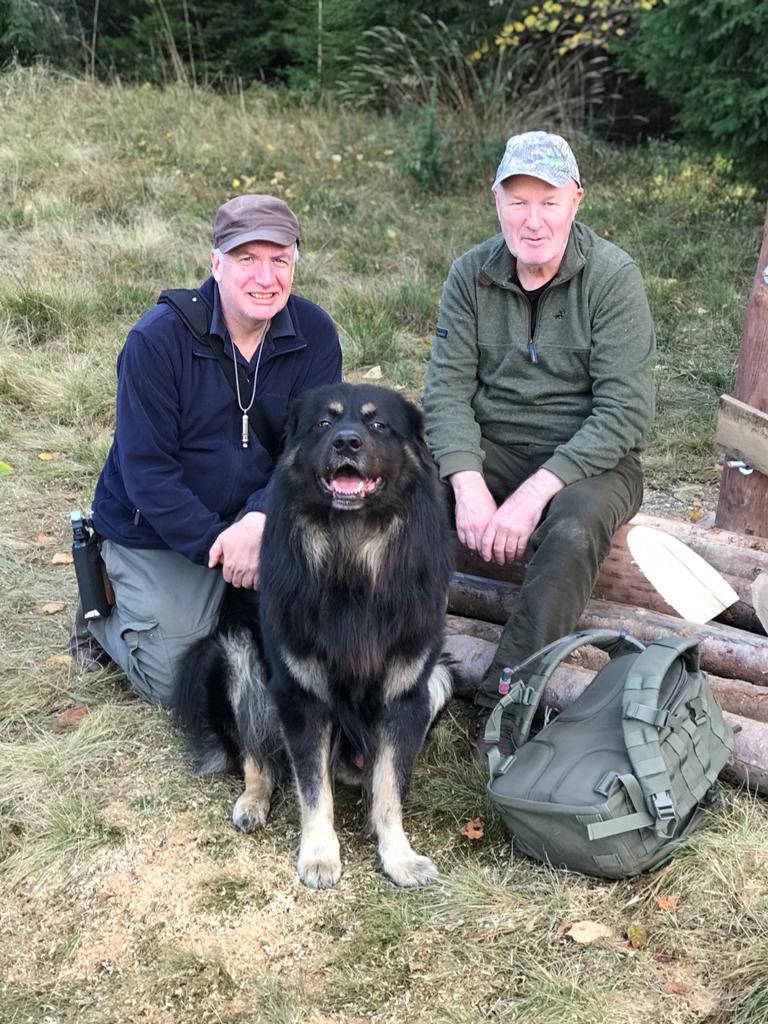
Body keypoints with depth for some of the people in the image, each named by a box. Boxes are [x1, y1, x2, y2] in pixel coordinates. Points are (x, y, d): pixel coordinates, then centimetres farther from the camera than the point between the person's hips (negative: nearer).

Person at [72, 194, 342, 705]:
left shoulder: (314, 333, -10)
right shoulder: (156, 339, -20)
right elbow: (146, 470, -19)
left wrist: (258, 520, -30)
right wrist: (215, 545, -25)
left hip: (257, 511, 4)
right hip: (157, 531, -3)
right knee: (177, 682, -8)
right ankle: (105, 612, 23)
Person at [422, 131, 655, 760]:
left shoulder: (613, 277, -12)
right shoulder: (471, 274, 0)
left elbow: (624, 414, -18)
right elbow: (448, 388, -6)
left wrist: (534, 493, -26)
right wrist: (469, 485, -24)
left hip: (589, 458, -3)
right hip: (489, 450, 3)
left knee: (573, 532, -36)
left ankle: (504, 704, -24)